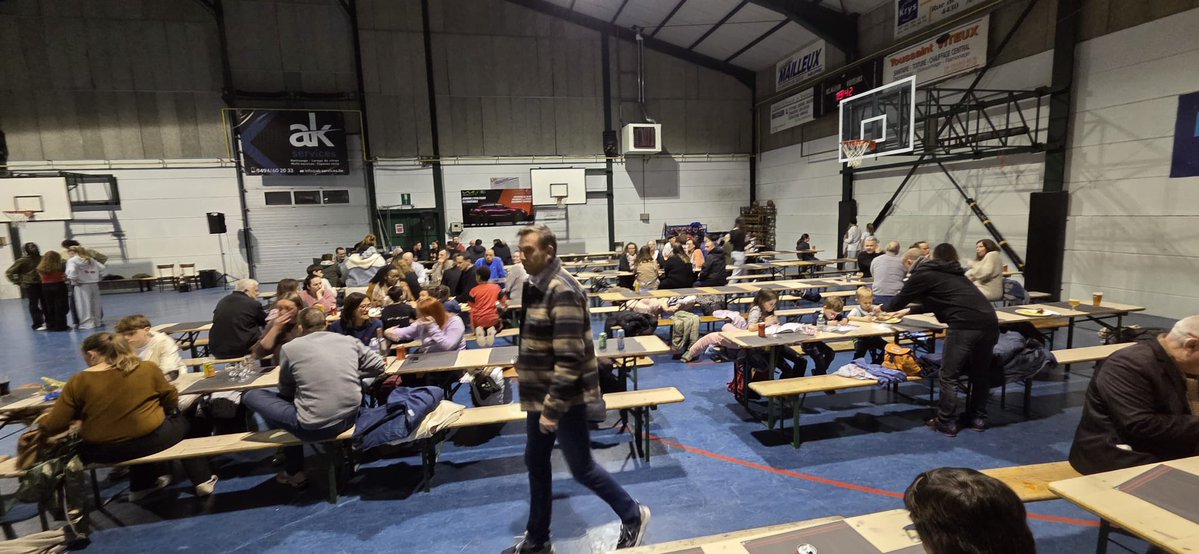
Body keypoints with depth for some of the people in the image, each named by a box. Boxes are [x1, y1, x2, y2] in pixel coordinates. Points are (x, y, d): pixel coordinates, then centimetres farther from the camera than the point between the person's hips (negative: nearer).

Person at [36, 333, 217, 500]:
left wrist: (42, 421, 17)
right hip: (152, 440, -2)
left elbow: (53, 425, -5)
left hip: (102, 451, 2)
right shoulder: (148, 368, -9)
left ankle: (142, 485, 37)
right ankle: (202, 480, 28)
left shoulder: (78, 381, -9)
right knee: (181, 422, 29)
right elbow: (171, 401, 2)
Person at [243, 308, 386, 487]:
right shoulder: (349, 341, 4)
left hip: (315, 427, -5)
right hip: (350, 417, 5)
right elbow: (378, 366, 9)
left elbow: (286, 390, 9)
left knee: (251, 396, 16)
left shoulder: (290, 347, -3)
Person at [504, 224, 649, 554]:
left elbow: (569, 357, -26)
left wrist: (553, 407, -24)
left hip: (564, 397, -9)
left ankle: (633, 516, 29)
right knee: (535, 463, 18)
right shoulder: (537, 286, 7)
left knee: (581, 467, 6)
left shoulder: (562, 291, -23)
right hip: (540, 393, 9)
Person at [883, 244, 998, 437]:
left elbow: (902, 298, 14)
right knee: (980, 372, 21)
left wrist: (884, 308, 33)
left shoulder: (922, 274, 5)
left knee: (949, 375, 4)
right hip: (989, 322, 8)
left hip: (965, 325, -8)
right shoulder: (950, 272, 28)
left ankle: (946, 423, 11)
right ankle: (978, 418, 32)